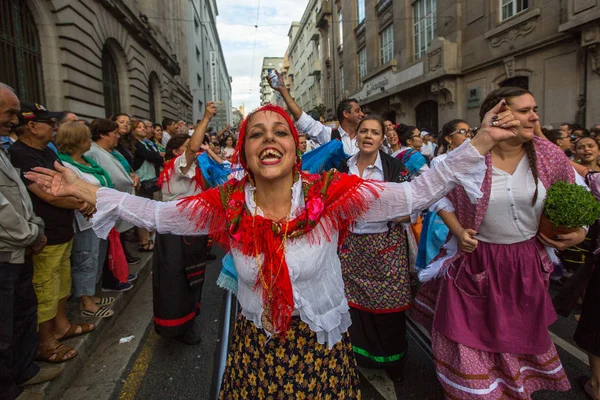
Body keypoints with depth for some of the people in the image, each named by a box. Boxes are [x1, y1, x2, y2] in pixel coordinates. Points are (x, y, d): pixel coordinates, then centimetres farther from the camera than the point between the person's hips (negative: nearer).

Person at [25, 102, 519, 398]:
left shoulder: (332, 195, -20)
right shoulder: (226, 205, -12)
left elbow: (416, 192, -19)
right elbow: (155, 212, -1)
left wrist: (481, 141, -24)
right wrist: (83, 189, -2)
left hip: (323, 344, -1)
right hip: (255, 344, 2)